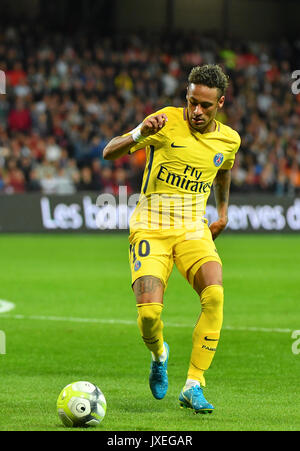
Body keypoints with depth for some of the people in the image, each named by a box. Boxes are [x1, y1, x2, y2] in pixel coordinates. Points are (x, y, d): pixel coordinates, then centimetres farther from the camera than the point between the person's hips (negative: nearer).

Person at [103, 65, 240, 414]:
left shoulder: (229, 140, 4)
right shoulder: (167, 122, -9)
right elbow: (109, 152, -12)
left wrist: (223, 210, 28)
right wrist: (140, 135, -29)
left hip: (194, 229, 3)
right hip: (151, 226, -3)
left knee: (214, 295, -26)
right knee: (148, 311, -20)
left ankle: (194, 385, -15)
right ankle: (159, 354, 18)